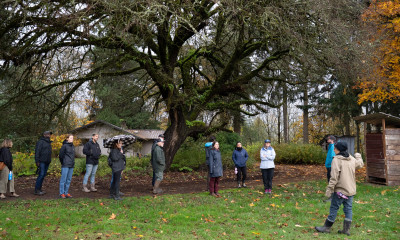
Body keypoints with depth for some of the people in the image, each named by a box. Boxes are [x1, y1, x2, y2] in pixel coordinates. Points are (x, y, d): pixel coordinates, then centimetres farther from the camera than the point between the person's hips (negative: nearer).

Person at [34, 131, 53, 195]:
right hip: (42, 162, -8)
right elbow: (37, 151, -13)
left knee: (44, 175, 9)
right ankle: (36, 190, -4)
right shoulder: (41, 142, -8)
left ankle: (39, 189, 15)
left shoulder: (49, 142, 18)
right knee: (41, 174, -10)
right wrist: (37, 161, -18)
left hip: (47, 162, 8)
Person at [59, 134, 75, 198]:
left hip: (71, 165, 7)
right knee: (63, 179, -2)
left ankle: (66, 192, 17)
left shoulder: (73, 146, 12)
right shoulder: (64, 146, -8)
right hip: (65, 165, -7)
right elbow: (61, 155, -6)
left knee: (69, 180, 10)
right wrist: (63, 163, 0)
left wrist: (73, 162, 12)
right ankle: (62, 193, 5)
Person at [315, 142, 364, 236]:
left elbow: (334, 176, -19)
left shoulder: (337, 159, -14)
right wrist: (358, 156, 48)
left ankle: (327, 227, 10)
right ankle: (346, 229, 14)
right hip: (351, 189, 7)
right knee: (348, 208, 10)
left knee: (334, 208, 1)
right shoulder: (352, 159, 7)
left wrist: (329, 188, -15)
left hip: (340, 189, -7)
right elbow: (360, 164, 29)